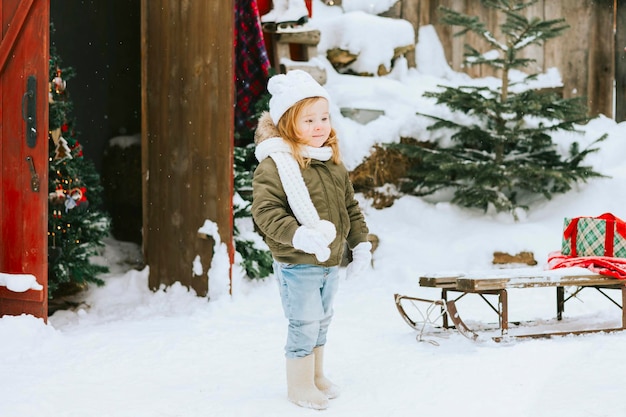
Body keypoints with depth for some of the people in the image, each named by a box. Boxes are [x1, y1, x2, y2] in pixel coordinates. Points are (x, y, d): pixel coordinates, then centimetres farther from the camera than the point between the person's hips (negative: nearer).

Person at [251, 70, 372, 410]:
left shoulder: (334, 164, 8)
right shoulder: (275, 164, -16)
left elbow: (350, 208, 16)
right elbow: (265, 210, -24)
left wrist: (361, 244, 11)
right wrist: (299, 235, -35)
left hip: (330, 262, 7)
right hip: (296, 264, -7)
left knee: (321, 321, 20)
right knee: (305, 323, -2)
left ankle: (316, 376, 37)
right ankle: (299, 385, 15)